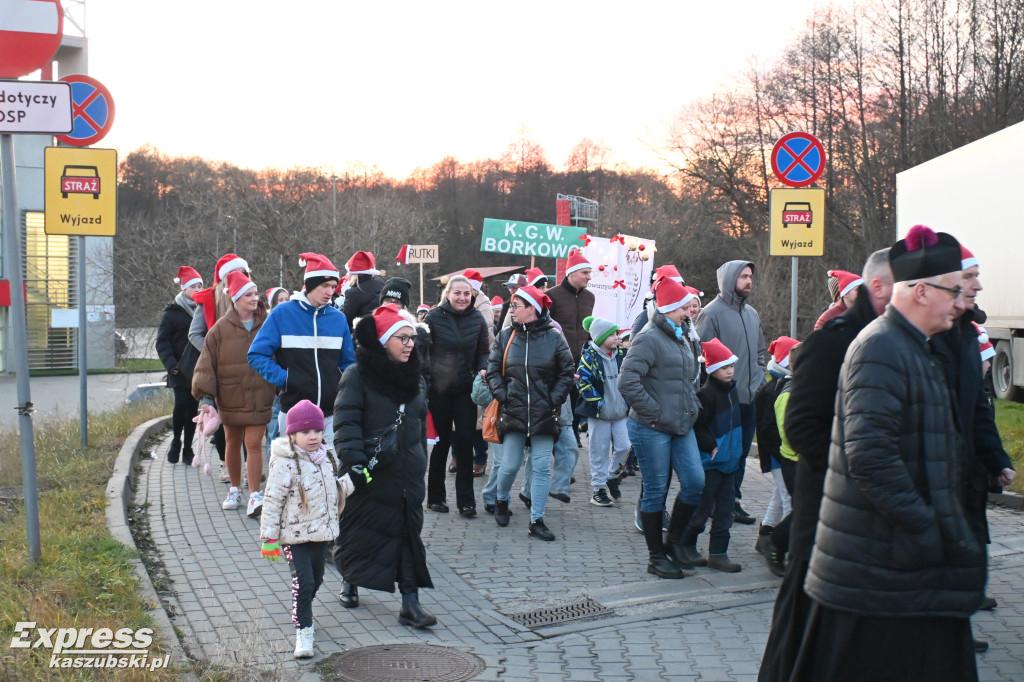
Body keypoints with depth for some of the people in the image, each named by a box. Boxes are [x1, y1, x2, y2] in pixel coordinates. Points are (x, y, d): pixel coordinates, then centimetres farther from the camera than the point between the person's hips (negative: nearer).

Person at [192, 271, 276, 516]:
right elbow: (207, 363, -3)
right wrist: (205, 396, -9)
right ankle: (235, 489, 31)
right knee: (232, 443, 14)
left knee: (254, 444, -7)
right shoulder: (221, 328, -3)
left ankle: (255, 495, -1)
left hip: (259, 397, -1)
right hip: (230, 397, 1)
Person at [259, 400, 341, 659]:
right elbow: (272, 501, -16)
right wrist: (269, 538, -16)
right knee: (303, 582, -12)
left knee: (316, 579, 19)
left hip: (321, 532, 7)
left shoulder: (325, 458, 4)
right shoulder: (286, 464, -18)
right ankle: (303, 631, -2)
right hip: (295, 535, -7)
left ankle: (302, 613, 43)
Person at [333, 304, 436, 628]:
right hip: (371, 473, -5)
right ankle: (350, 578, 36)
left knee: (409, 534, 2)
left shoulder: (414, 378, 12)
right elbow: (346, 422, -14)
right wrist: (355, 461, -23)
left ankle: (410, 602, 5)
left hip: (408, 474, 5)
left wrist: (420, 461, 20)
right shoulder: (358, 375, -8)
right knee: (360, 529, 9)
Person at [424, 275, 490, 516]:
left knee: (465, 442, 1)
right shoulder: (434, 317, -6)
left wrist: (483, 369, -12)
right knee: (441, 441, 7)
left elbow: (483, 352, 8)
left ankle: (465, 500, 8)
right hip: (438, 388, -2)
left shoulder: (477, 319, 1)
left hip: (466, 389, 2)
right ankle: (435, 496, 21)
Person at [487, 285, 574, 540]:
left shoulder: (554, 337, -2)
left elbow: (566, 373, 4)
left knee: (541, 467, 0)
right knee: (510, 465, 4)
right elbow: (493, 370, 7)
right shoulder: (505, 336, 3)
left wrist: (554, 399, -5)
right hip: (513, 412, 1)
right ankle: (501, 501, 34)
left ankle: (537, 521, 8)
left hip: (544, 415, -1)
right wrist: (502, 395, -5)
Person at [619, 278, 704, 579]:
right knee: (656, 491, 2)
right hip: (652, 430, -8)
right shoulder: (649, 338, -14)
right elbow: (627, 381, -23)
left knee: (695, 482, 2)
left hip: (682, 426, 8)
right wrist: (655, 414, -18)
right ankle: (656, 557, 15)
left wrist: (692, 406, 14)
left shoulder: (683, 337, 13)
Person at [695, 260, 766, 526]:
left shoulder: (752, 314, 13)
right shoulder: (712, 312, -10)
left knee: (740, 454, 13)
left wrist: (757, 381, 11)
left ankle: (732, 501, 23)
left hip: (749, 399, 7)